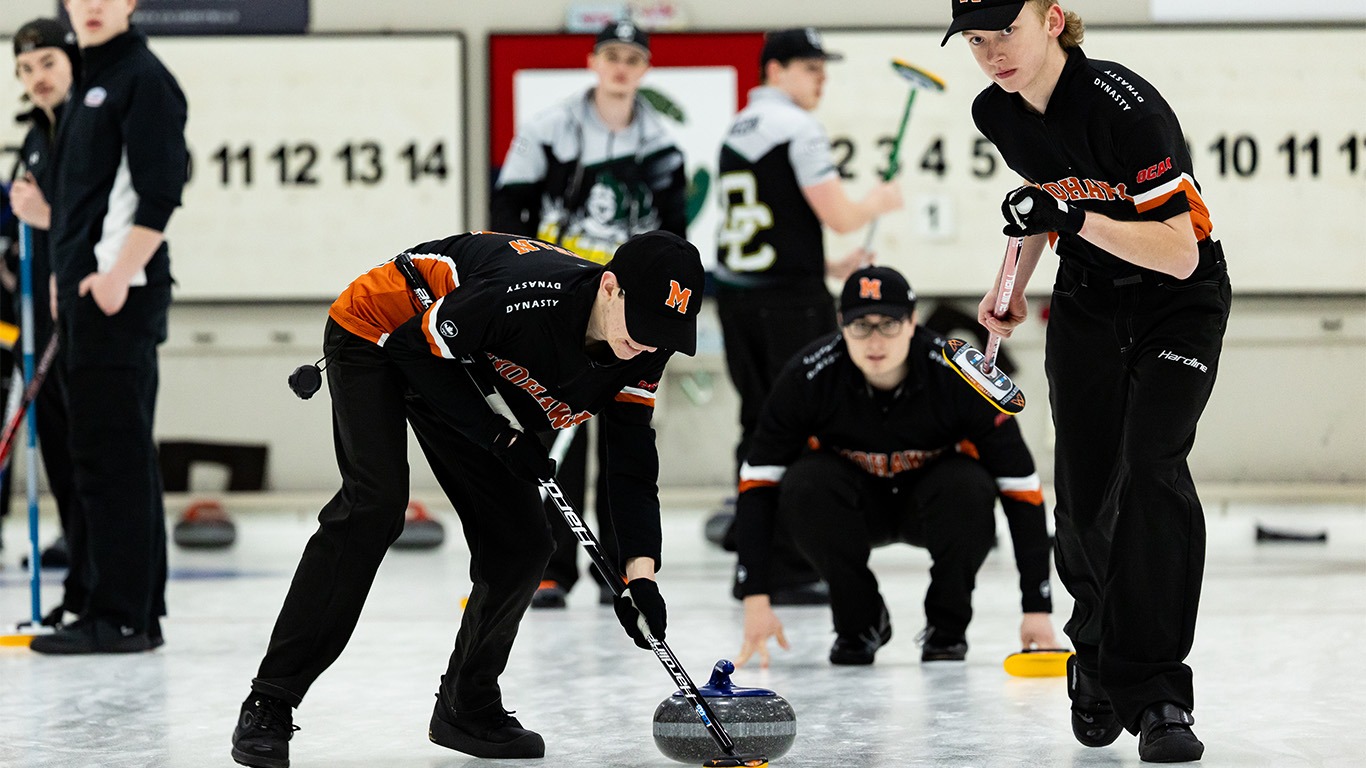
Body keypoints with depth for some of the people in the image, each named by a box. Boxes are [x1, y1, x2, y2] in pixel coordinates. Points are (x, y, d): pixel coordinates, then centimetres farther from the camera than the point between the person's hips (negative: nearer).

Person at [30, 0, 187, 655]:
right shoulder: (88, 87, 20)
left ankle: (120, 617, -10)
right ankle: (136, 612, 14)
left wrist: (119, 273, -21)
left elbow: (160, 189, -16)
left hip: (121, 295, -10)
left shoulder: (144, 79, -8)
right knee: (117, 455, 11)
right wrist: (65, 275, 19)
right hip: (84, 292, 10)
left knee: (111, 454, -10)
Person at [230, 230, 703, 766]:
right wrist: (500, 438, -25)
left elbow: (634, 465, -12)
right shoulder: (529, 294, -39)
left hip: (464, 370, 7)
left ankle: (468, 707, 19)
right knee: (375, 506, -25)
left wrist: (641, 577, -24)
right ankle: (268, 705, -22)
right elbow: (417, 347, -25)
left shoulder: (642, 352, -17)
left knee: (522, 541, -2)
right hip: (378, 334, -7)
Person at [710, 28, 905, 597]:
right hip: (791, 300, -8)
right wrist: (879, 203, 6)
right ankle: (790, 563, -3)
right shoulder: (798, 128, -10)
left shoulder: (737, 131, 16)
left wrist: (828, 267, 22)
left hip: (736, 293, 8)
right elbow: (837, 217, -14)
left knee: (759, 424, 12)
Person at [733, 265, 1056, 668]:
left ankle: (947, 626, -8)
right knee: (804, 486, -32)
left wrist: (1036, 607, -27)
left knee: (968, 487, -34)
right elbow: (758, 483, -21)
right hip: (857, 506, 1)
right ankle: (860, 621, -8)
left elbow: (1021, 488, -24)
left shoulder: (961, 377, -28)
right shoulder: (806, 377, -26)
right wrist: (756, 599, -28)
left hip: (934, 501, -1)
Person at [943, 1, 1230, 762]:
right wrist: (1014, 286, 15)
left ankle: (1155, 693, -19)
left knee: (1151, 472, -21)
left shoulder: (1125, 105, -28)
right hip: (1086, 305, 6)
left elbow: (1180, 253, -29)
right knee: (1085, 493, 2)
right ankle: (1098, 664, 24)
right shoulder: (998, 111, -6)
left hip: (1178, 303, -6)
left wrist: (1076, 218, -39)